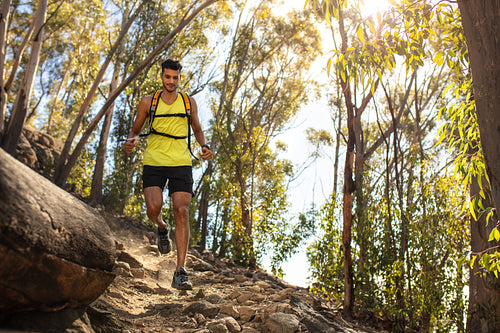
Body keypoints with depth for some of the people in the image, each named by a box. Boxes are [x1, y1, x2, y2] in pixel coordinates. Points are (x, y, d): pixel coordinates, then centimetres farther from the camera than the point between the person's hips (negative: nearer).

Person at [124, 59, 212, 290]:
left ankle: (180, 273, -12)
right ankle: (161, 228, 22)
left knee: (181, 211, -13)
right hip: (153, 162, 0)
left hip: (181, 163, 0)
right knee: (153, 207, -20)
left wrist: (204, 146, 3)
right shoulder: (148, 102, 9)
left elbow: (197, 129, 23)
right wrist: (131, 141, -6)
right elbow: (136, 129, 18)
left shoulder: (189, 102, 12)